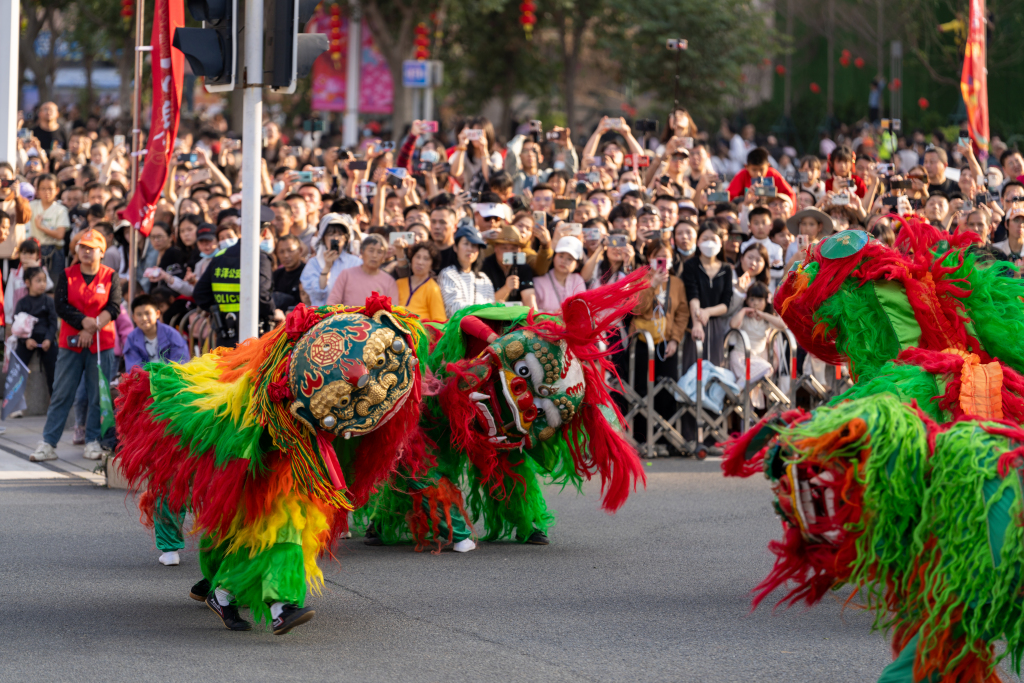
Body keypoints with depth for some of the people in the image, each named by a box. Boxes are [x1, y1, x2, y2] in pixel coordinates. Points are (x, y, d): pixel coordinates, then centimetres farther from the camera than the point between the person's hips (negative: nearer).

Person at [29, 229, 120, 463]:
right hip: (71, 342, 1)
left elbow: (113, 308, -6)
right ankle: (48, 443, 1)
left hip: (101, 344, -1)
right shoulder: (67, 275, 6)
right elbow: (60, 305, -5)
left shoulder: (111, 277, 4)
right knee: (61, 394, 0)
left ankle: (93, 442, 9)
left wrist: (91, 330, -15)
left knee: (98, 395, 0)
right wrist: (83, 321, -18)